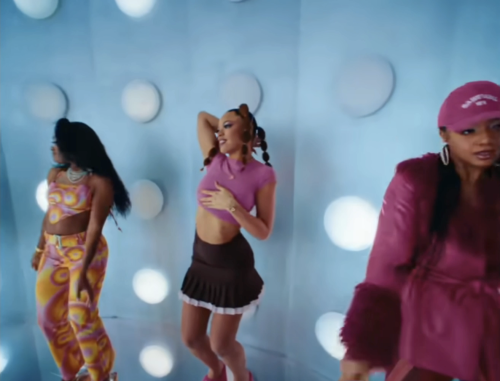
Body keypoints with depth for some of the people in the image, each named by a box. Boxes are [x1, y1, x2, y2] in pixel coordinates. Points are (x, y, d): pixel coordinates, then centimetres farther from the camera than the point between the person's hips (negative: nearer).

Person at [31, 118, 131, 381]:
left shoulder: (100, 182, -14)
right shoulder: (55, 174, 7)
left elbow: (95, 227, -18)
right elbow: (50, 213, 15)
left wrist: (83, 272, -22)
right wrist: (40, 248, 19)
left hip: (85, 251, -7)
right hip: (53, 251, 7)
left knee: (81, 317, -1)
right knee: (49, 317, 12)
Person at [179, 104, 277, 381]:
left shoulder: (263, 175, -15)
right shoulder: (216, 161, -4)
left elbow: (263, 232, -15)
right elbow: (202, 117, 9)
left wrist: (232, 205, -25)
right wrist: (230, 131, 7)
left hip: (232, 263, -5)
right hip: (201, 260, 5)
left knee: (221, 344, 10)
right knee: (190, 338, 18)